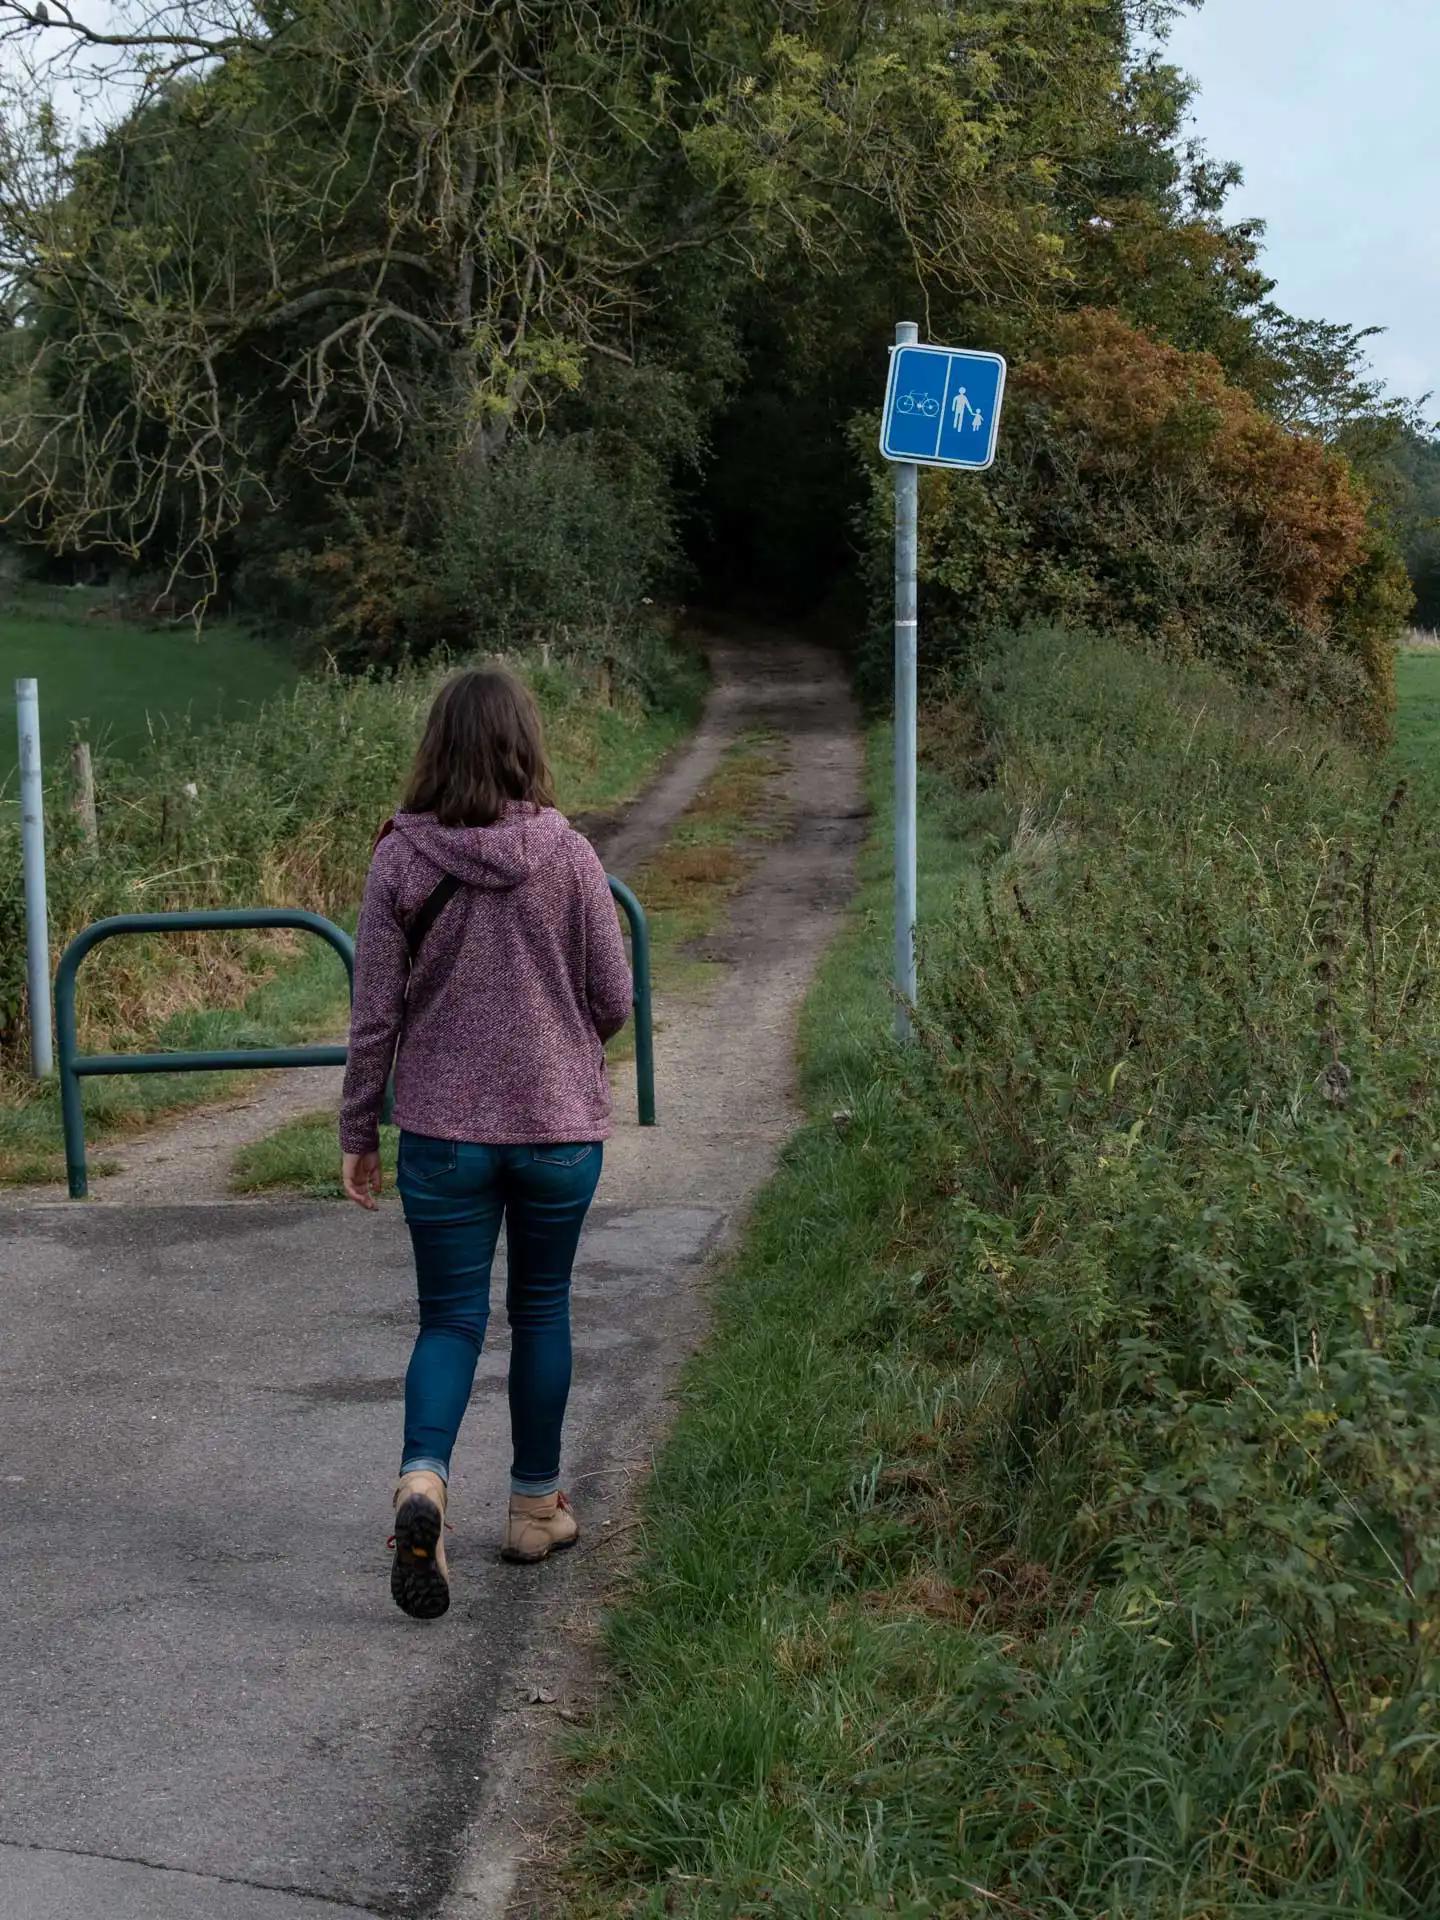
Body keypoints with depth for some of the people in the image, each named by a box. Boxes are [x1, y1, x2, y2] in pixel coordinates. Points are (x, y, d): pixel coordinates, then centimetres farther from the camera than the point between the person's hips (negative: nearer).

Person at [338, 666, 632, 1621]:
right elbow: (613, 999, -3)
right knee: (542, 1308, 16)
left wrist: (358, 1130, 6)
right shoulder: (568, 855, -8)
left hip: (443, 1129, 0)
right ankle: (536, 1505, 26)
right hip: (560, 1123, 0)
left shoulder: (401, 858, -7)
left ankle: (423, 1478, -16)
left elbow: (375, 1012, -4)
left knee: (450, 1316, 9)